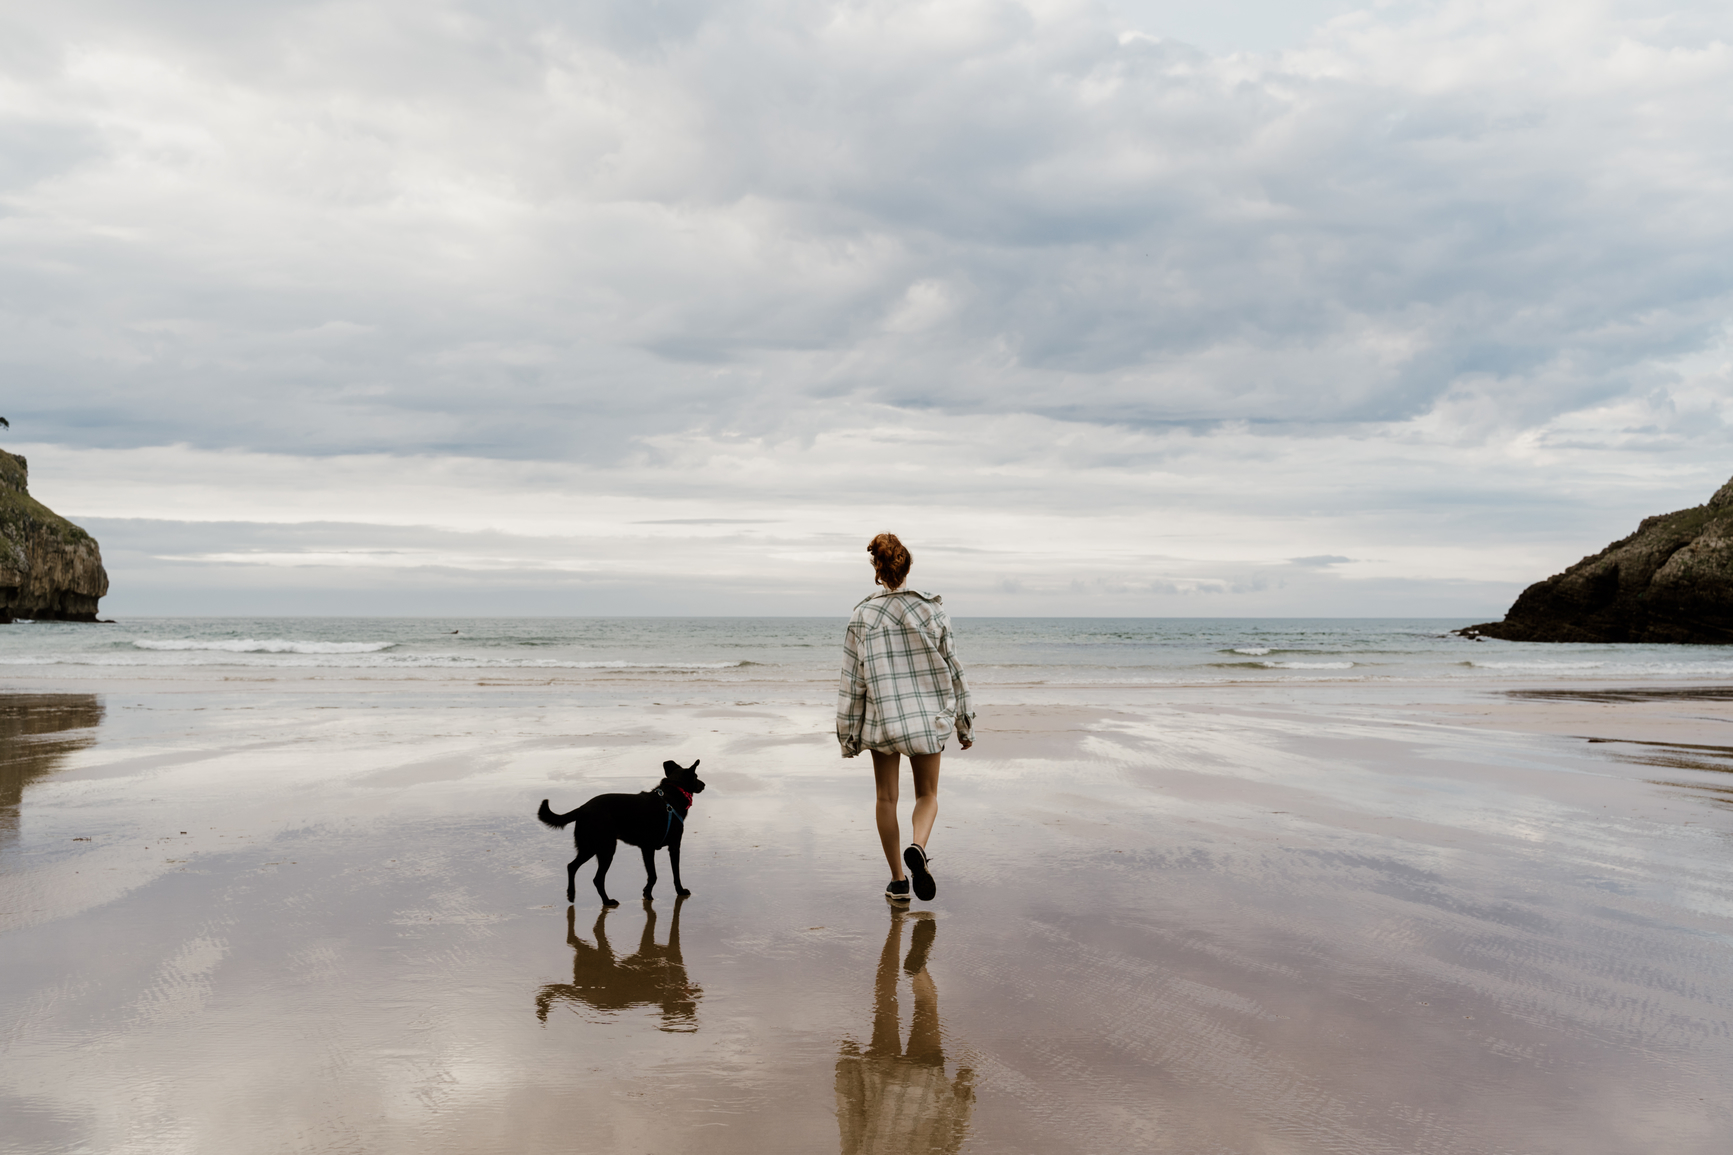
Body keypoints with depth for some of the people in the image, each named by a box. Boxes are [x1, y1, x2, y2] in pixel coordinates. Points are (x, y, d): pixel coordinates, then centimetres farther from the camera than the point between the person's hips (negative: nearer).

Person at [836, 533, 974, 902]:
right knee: (927, 794, 14)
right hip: (928, 718, 0)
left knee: (887, 798, 13)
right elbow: (952, 670, 1)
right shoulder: (933, 611, -4)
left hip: (882, 719, 0)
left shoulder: (862, 616, -6)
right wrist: (965, 725, 10)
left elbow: (852, 679, -4)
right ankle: (918, 848, -16)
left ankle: (898, 880, 17)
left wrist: (848, 733, 5)